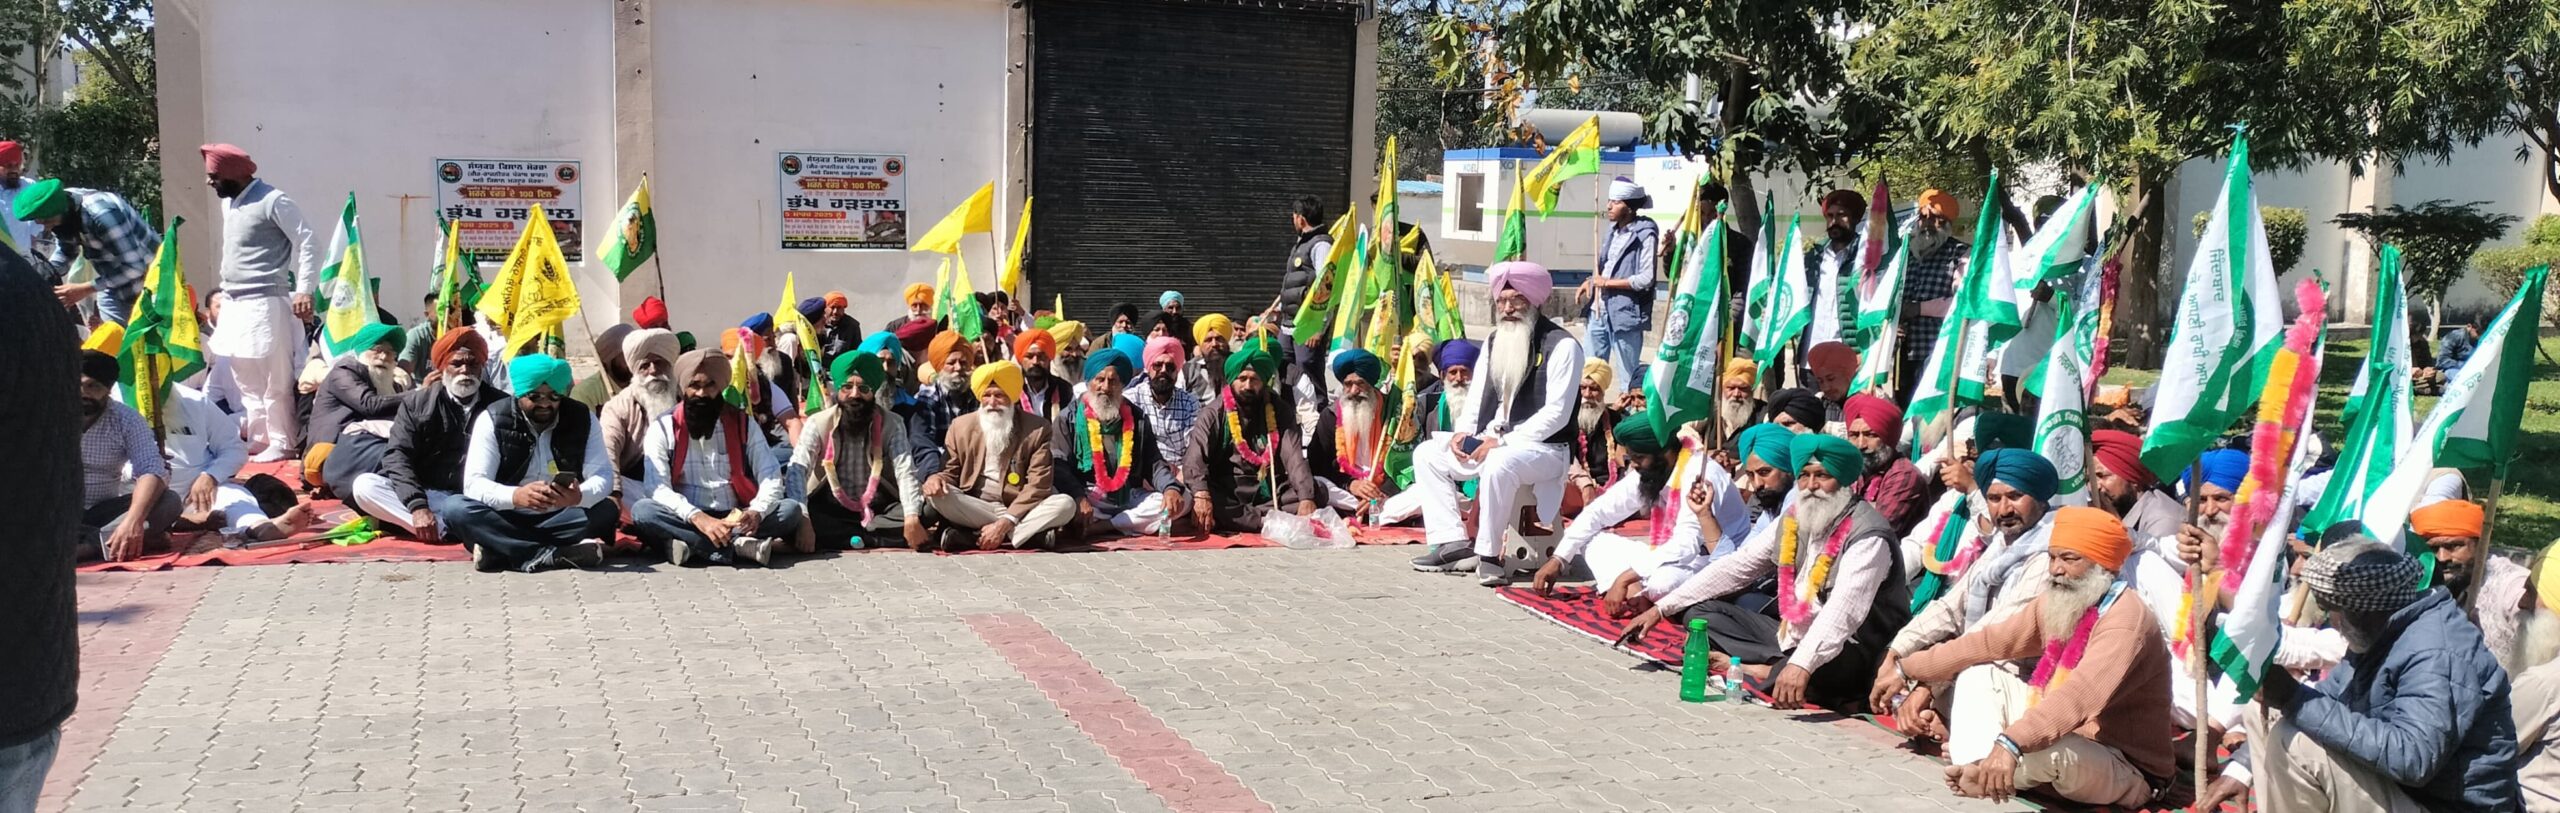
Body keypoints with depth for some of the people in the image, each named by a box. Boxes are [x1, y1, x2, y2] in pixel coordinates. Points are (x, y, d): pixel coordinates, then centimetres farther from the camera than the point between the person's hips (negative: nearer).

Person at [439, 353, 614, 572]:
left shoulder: (583, 418, -2)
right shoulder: (493, 420, -6)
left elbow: (603, 476, -10)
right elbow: (474, 483, -15)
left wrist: (580, 496, -36)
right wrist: (515, 496, -38)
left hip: (558, 520, 1)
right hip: (505, 518, -1)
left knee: (607, 511, -26)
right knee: (454, 508, -28)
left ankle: (500, 550, -31)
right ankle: (553, 554, -38)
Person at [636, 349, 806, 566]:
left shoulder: (741, 423, 6)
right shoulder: (663, 427, 0)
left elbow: (771, 477, 0)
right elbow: (656, 486, -12)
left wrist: (756, 512, -23)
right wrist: (698, 518, -29)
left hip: (735, 519, 2)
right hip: (687, 521, -2)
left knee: (790, 508, -22)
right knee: (642, 510, -31)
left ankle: (694, 546, -31)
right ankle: (739, 546, -40)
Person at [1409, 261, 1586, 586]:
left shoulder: (1561, 346, -11)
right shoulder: (1494, 341, 13)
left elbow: (1556, 414, -18)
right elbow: (1479, 398, 18)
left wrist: (1501, 441, -21)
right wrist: (1464, 432, -3)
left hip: (1543, 449, -8)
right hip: (1487, 443, 9)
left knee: (1498, 466, -39)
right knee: (1427, 454, 2)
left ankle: (1488, 554, -25)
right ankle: (1454, 543, -8)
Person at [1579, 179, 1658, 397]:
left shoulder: (1645, 234, -12)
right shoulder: (1615, 229, 12)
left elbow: (1646, 279, -18)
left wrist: (1606, 282, -11)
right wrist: (1591, 281, 3)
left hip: (1625, 313, -8)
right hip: (1600, 310, 8)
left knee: (1629, 376, 0)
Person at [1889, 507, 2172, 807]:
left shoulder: (2126, 620, -26)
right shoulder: (2057, 601, 2)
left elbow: (2080, 698, -41)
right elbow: (1989, 642, 7)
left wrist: (2012, 744, -54)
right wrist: (1907, 670, 4)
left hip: (2128, 771, -9)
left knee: (2046, 748, -40)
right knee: (1979, 676, 2)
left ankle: (1988, 778, -10)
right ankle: (1977, 771, -21)